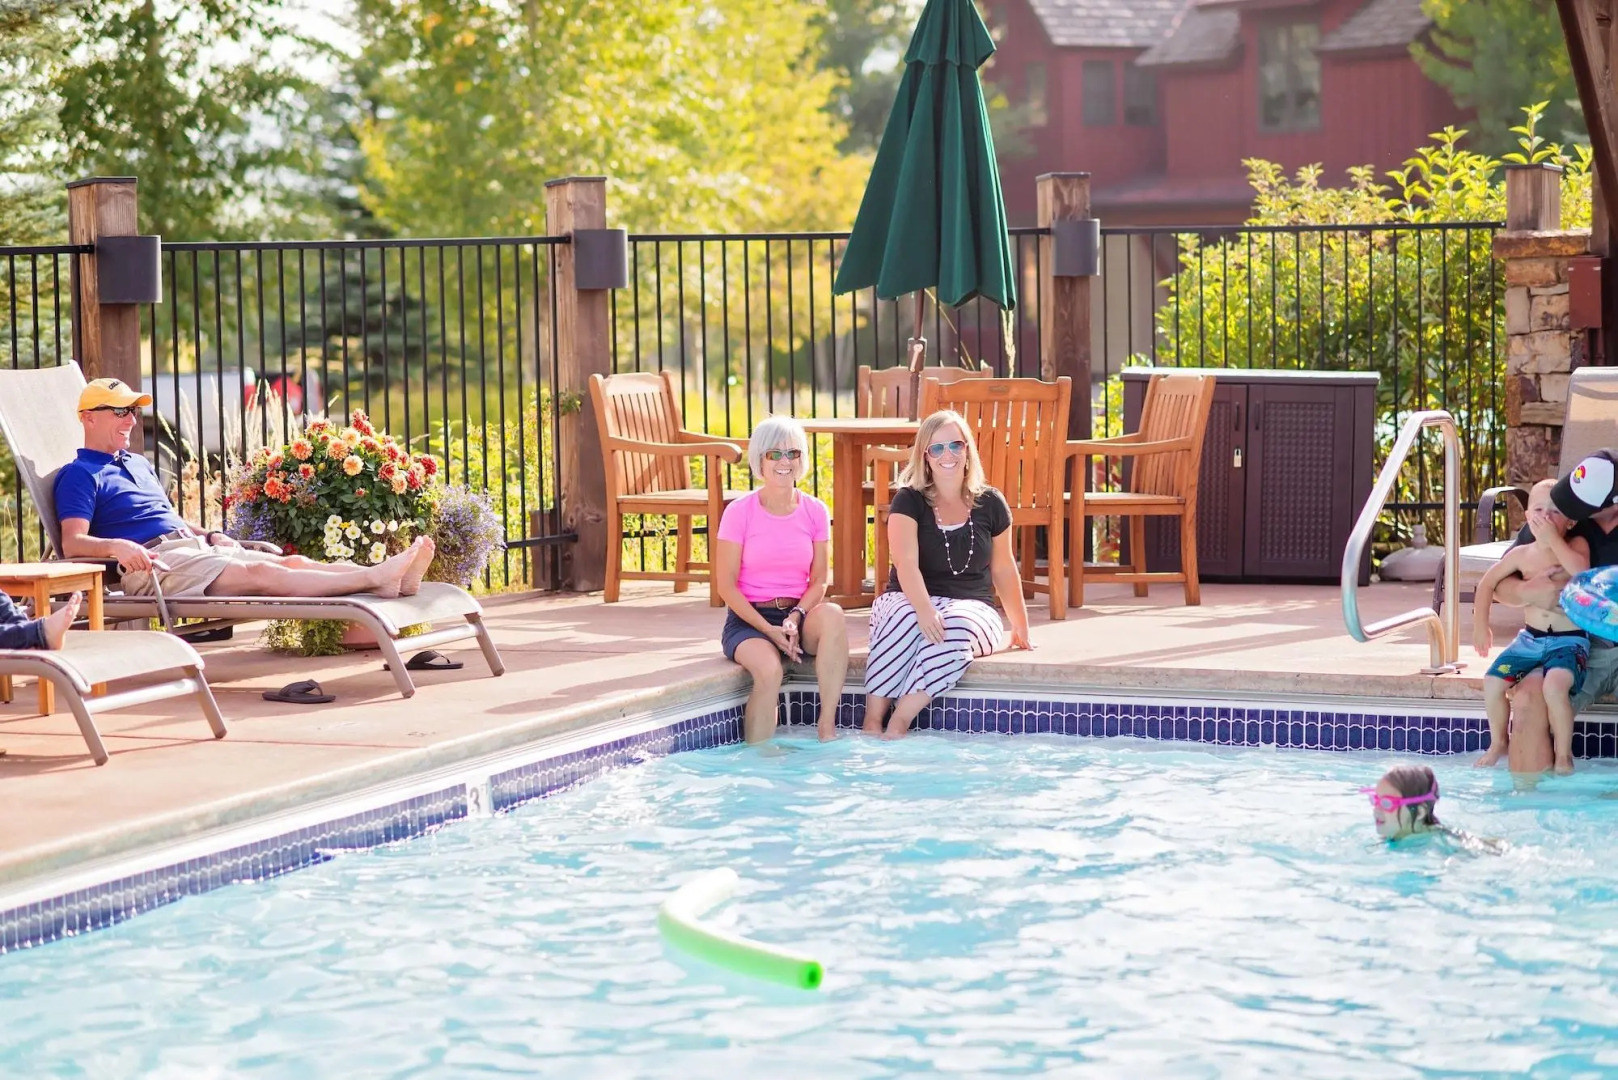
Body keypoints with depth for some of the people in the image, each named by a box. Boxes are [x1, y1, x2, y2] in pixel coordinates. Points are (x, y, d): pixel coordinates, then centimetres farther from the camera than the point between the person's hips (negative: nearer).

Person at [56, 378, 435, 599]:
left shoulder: (139, 464, 29)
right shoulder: (79, 475, 2)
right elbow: (73, 543, -11)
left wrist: (209, 535, 14)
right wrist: (116, 546, -31)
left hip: (192, 544, 9)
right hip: (152, 563, -9)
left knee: (292, 563, -12)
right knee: (262, 573, -27)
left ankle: (391, 577, -30)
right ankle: (377, 577, -42)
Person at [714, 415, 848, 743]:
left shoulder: (815, 511, 4)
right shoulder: (740, 512, -5)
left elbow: (818, 580, 4)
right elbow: (727, 584, -6)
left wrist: (795, 618, -16)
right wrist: (768, 629, -16)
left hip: (799, 614, 3)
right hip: (748, 618, -3)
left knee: (833, 615, -32)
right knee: (769, 670, -35)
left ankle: (827, 724, -27)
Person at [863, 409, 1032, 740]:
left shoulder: (989, 504, 6)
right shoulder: (909, 501, -2)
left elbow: (1003, 568, 17)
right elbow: (906, 563, -16)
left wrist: (1021, 626, 21)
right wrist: (925, 610, -33)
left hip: (971, 606, 2)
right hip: (909, 601, -2)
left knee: (957, 626, -36)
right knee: (905, 619, -38)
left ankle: (899, 723, -36)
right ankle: (872, 722, -37)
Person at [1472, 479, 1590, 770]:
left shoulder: (1576, 545, -4)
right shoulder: (1522, 554, 5)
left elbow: (1581, 571, -26)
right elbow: (1488, 583, 14)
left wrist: (1553, 538, -22)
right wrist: (1480, 624, 10)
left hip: (1569, 640, -5)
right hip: (1530, 638, 5)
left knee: (1554, 685, -31)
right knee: (1492, 681, -7)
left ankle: (1564, 754, -12)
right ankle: (1498, 743, 18)